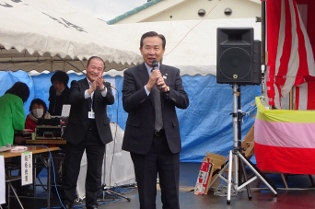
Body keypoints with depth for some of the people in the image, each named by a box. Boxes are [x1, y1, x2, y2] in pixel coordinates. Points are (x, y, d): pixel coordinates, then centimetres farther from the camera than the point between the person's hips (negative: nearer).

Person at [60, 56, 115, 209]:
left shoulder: (106, 86, 7)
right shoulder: (77, 84, 2)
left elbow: (111, 100, -13)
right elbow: (73, 99, -19)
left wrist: (102, 88, -33)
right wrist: (90, 90, -35)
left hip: (97, 133, 2)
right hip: (77, 132, -1)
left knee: (95, 172, 8)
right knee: (70, 171, 4)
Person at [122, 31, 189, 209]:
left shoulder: (173, 73, 6)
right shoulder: (131, 74, -2)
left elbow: (184, 102, -2)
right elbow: (127, 105, -12)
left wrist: (166, 88, -18)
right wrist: (148, 86, -23)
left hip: (169, 140, 2)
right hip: (143, 141, -2)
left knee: (172, 194, 7)